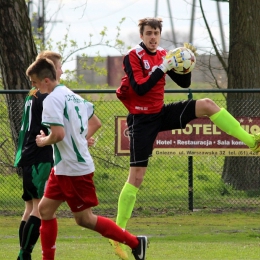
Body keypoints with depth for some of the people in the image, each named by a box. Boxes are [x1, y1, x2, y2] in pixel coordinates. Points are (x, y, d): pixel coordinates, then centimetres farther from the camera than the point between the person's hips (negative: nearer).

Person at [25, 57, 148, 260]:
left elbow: (58, 134, -27)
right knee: (45, 208, 11)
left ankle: (135, 243, 4)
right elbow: (96, 123, 22)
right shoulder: (72, 96, 13)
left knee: (84, 218, -1)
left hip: (73, 169, -10)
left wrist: (43, 141, -8)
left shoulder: (52, 100, -17)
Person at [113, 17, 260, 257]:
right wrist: (162, 68, -29)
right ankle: (118, 232, -1)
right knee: (136, 177, -7)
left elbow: (184, 83, 7)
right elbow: (140, 88, -25)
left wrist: (186, 62, -10)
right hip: (142, 120, -6)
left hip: (161, 113, 6)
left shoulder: (163, 55, 5)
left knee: (206, 105, -9)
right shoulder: (133, 57, -14)